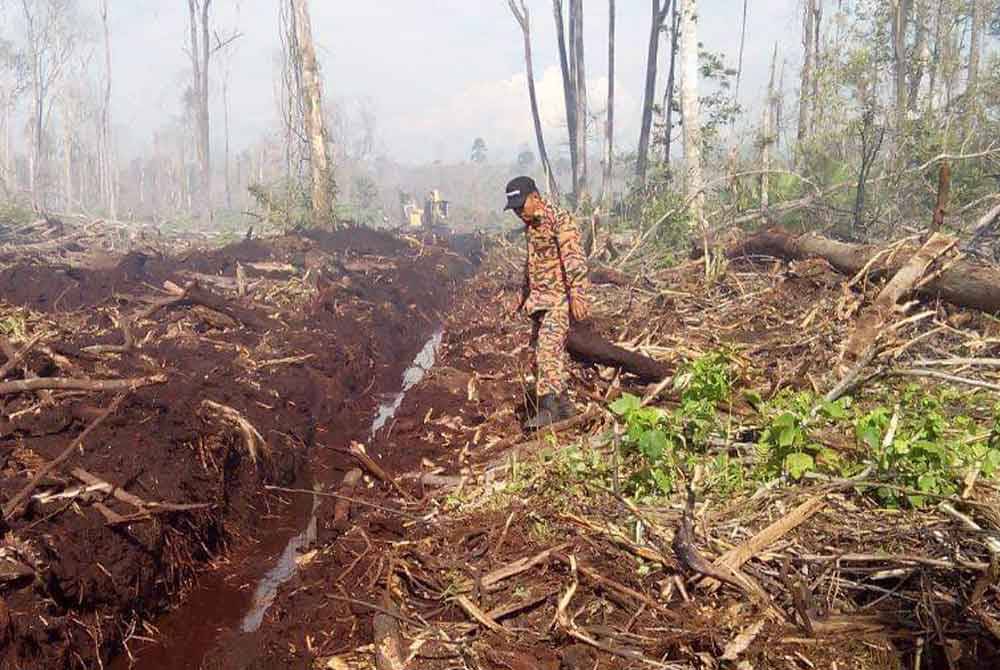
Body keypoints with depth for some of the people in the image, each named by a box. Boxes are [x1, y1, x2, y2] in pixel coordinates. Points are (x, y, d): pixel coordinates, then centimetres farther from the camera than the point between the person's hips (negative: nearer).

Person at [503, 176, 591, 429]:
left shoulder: (559, 219, -13)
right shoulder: (530, 224, 15)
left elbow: (574, 258, -21)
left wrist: (577, 294, -29)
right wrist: (524, 293, 30)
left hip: (560, 298, -9)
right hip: (539, 300, 9)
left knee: (547, 350, -19)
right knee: (541, 354, 9)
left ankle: (549, 407, -19)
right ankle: (563, 404, 18)